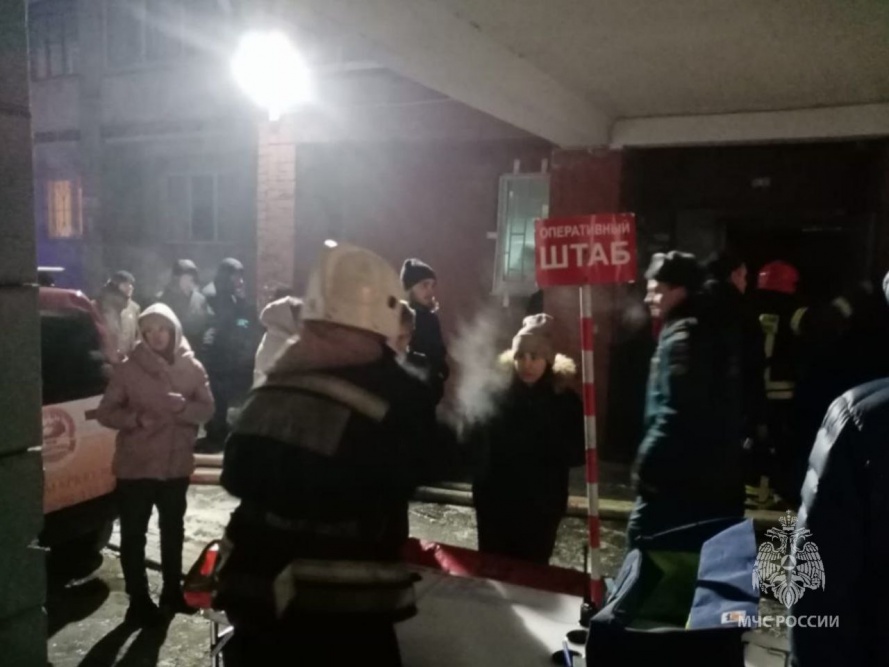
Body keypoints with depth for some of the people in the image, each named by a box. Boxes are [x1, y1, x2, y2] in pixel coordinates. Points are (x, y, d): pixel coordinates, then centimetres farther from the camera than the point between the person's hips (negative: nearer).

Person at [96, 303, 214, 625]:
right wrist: (135, 419, -22)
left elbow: (207, 408, -3)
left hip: (176, 464, 3)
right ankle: (138, 599, 18)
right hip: (135, 466, -2)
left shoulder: (191, 367, -3)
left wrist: (184, 408, -22)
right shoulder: (129, 368, -7)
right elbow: (105, 412, -5)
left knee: (173, 529, 18)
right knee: (133, 534, 3)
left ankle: (172, 590, 35)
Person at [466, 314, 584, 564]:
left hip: (541, 506, -1)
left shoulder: (565, 399, -6)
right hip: (494, 502, 1)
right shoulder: (495, 391, -4)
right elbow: (472, 442, -5)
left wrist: (544, 446, -23)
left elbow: (577, 453, -8)